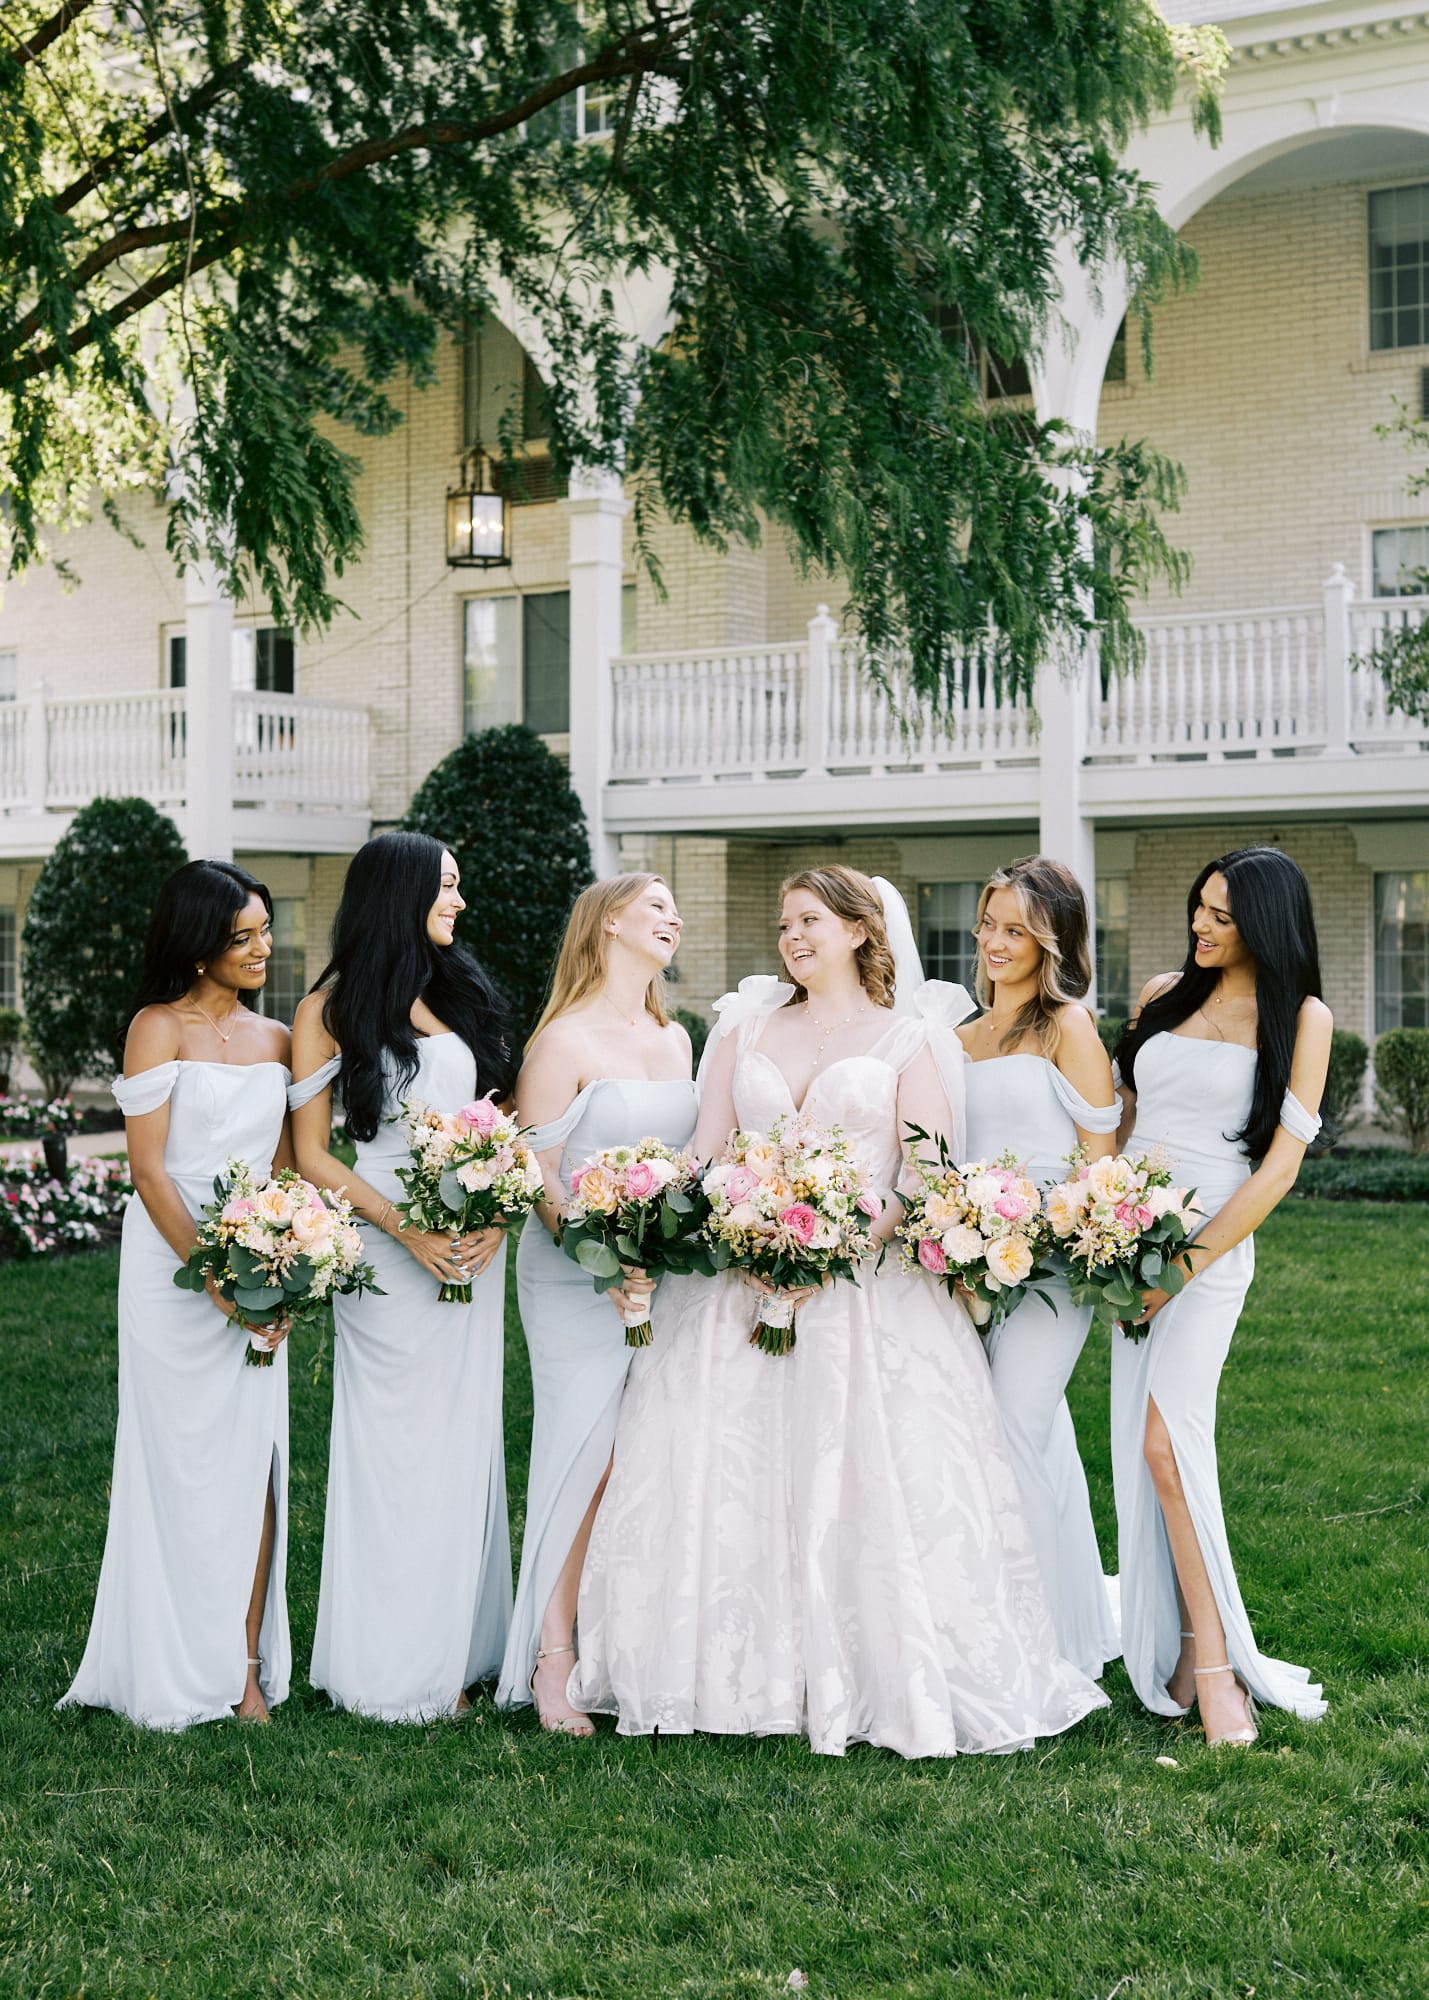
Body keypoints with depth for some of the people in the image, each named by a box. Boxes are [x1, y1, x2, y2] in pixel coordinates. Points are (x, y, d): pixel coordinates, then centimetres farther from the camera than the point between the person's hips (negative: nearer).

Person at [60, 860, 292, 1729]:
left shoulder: (277, 1038, 10)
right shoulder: (159, 1029, -5)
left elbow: (284, 1167, 11)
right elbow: (148, 1168, -10)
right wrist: (215, 1278, -16)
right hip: (175, 1267, -4)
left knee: (254, 1468, 3)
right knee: (183, 1467, 0)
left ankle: (246, 1668, 9)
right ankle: (179, 1677, 11)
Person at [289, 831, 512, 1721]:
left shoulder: (464, 995, 12)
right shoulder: (333, 1008, -1)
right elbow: (313, 1153, -4)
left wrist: (495, 1217, -5)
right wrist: (406, 1230, -14)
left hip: (474, 1245, 5)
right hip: (387, 1245, -4)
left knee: (463, 1440, 7)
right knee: (397, 1446, 0)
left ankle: (456, 1652, 17)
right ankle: (396, 1671, 10)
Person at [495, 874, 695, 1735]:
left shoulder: (675, 1038, 15)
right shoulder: (567, 1040, -6)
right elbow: (535, 1178, -10)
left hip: (669, 1274, 6)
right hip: (576, 1279, -6)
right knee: (583, 1460, -7)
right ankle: (553, 1664, 0)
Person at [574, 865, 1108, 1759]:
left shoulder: (909, 1035, 5)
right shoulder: (747, 1023, 16)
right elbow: (706, 1151, 10)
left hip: (868, 1282, -3)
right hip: (741, 1279, 4)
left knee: (871, 1478, -9)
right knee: (727, 1476, -1)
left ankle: (891, 1681, 0)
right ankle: (749, 1675, 7)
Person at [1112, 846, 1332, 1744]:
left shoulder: (1301, 1019, -1)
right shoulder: (1164, 995, 13)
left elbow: (1279, 1166, -6)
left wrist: (1185, 1266, -11)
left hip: (1211, 1246, -5)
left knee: (1167, 1443, -17)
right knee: (1144, 1449, 1)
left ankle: (1210, 1659, -8)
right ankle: (1188, 1654, 8)